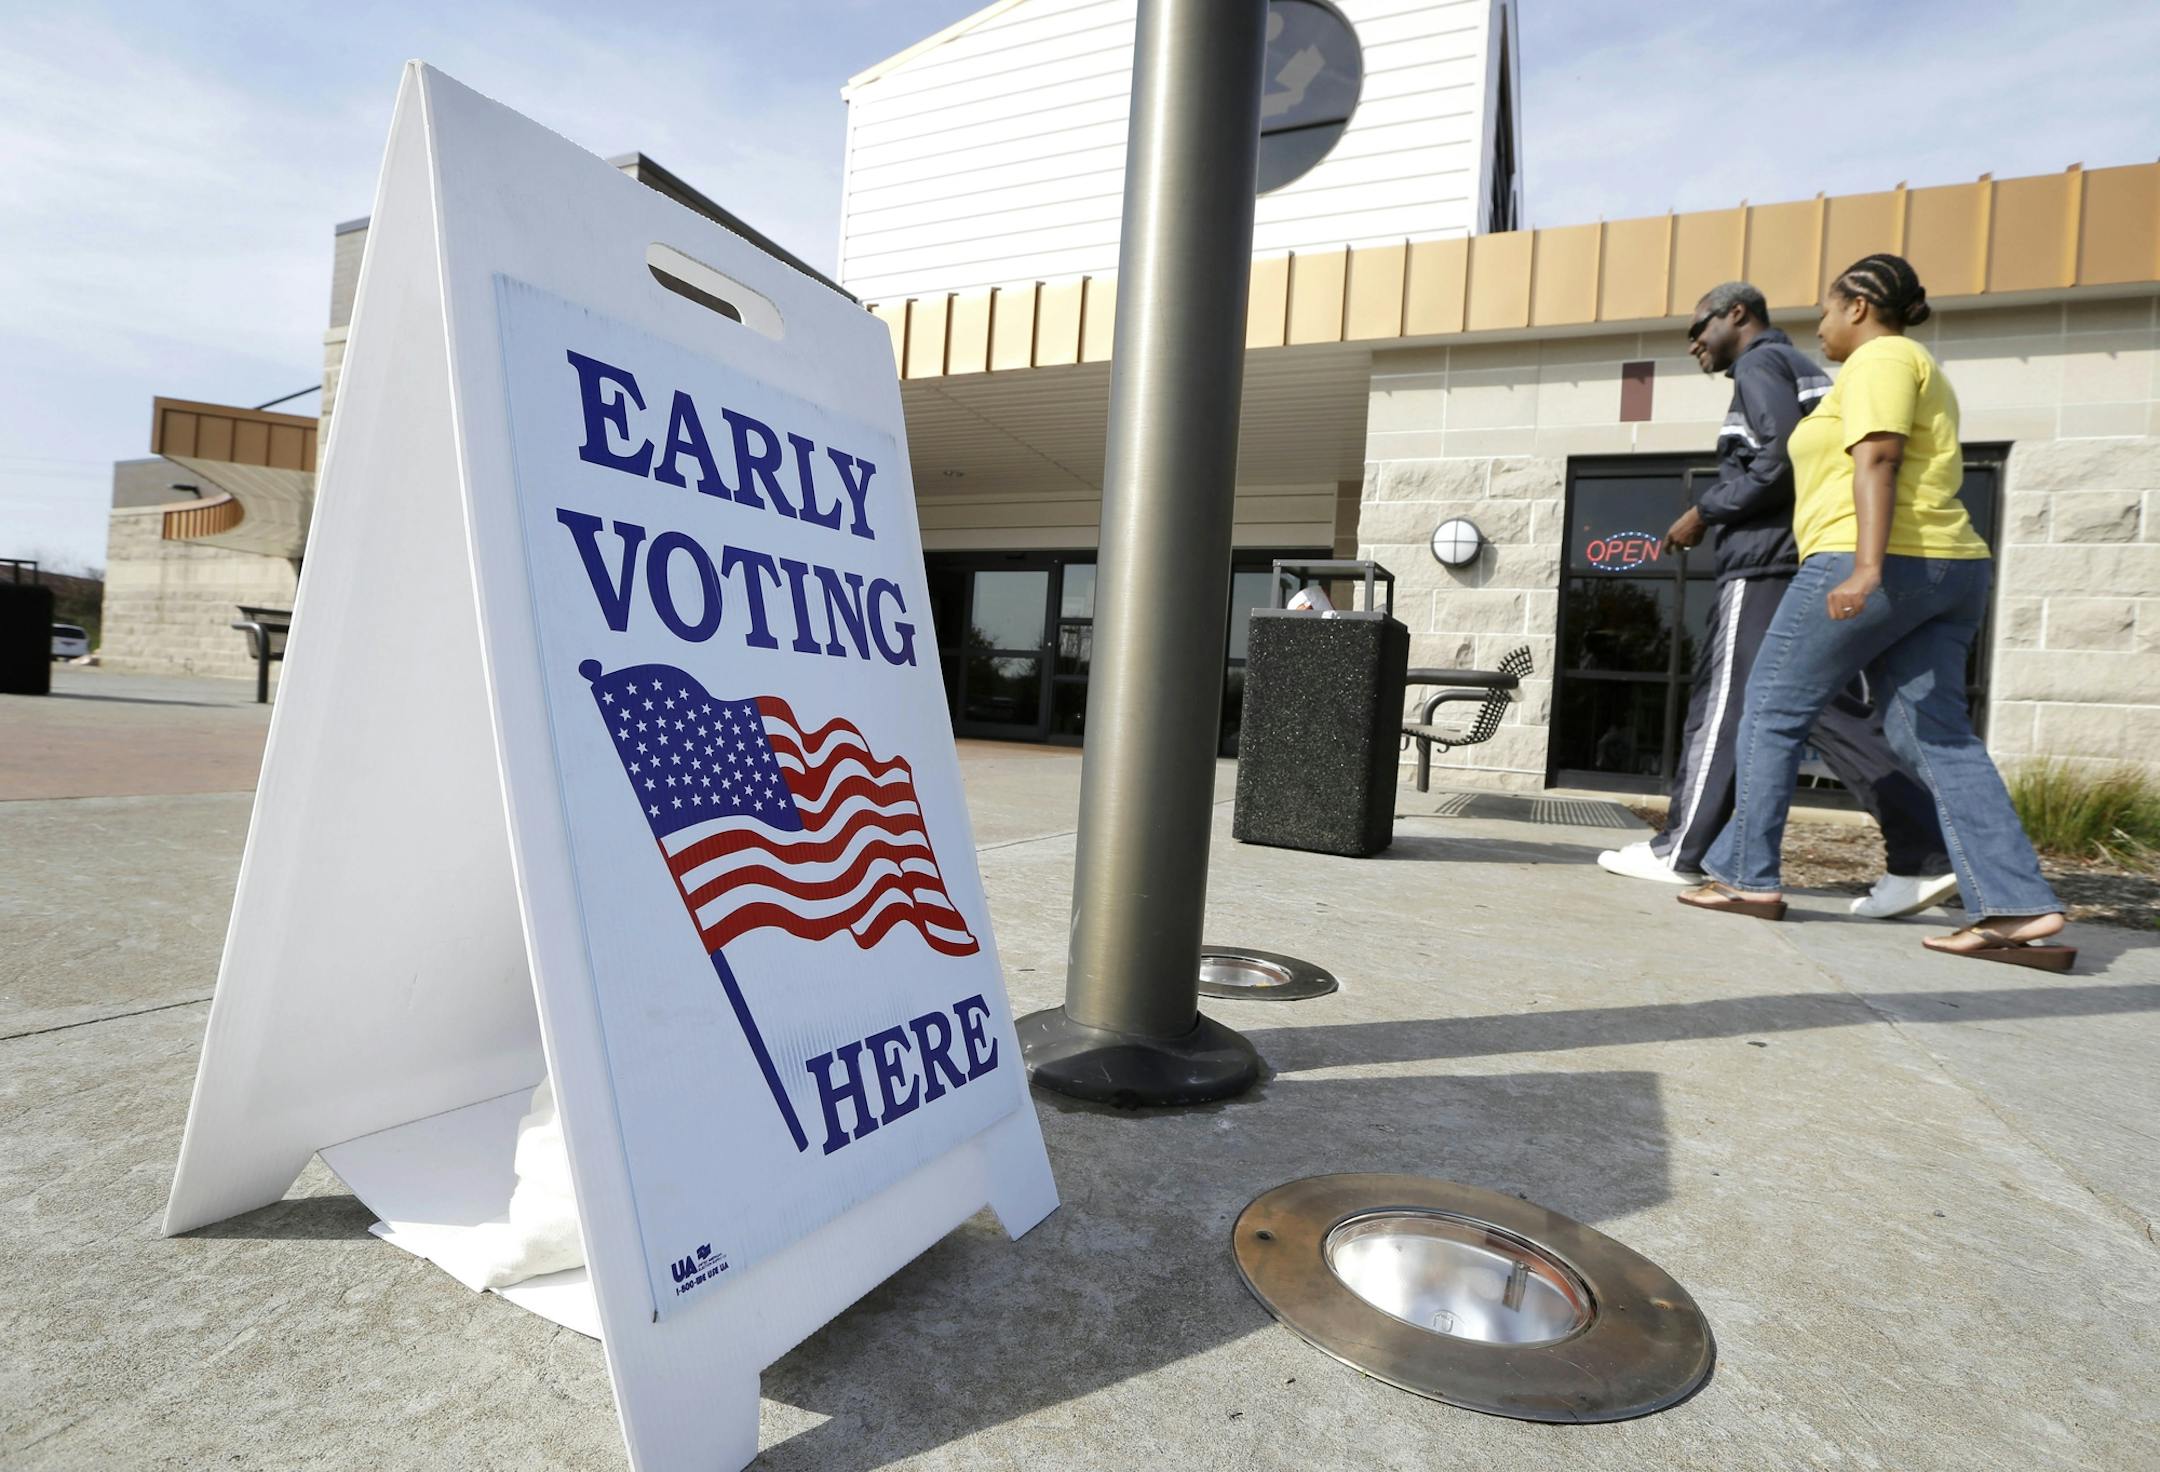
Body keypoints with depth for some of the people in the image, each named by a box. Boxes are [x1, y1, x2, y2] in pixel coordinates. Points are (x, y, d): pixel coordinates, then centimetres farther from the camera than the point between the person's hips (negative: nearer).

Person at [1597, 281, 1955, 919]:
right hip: (1813, 566, 9)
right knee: (1829, 708, 5)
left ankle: (1679, 851, 2)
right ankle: (1922, 858, 1)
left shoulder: (1761, 363, -3)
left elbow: (1782, 460, -17)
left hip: (1767, 564, -9)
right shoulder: (1804, 369, 27)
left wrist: (1704, 512, -9)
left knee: (1721, 702, -5)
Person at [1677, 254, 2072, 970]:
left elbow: (1877, 459, -18)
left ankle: (1748, 876, 5)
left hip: (1872, 566, -10)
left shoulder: (1879, 359, -3)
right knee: (1938, 737, 2)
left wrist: (1866, 566, -29)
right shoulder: (1919, 369, 27)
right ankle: (2020, 910, -6)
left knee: (1772, 710, 0)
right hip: (1945, 567, 10)